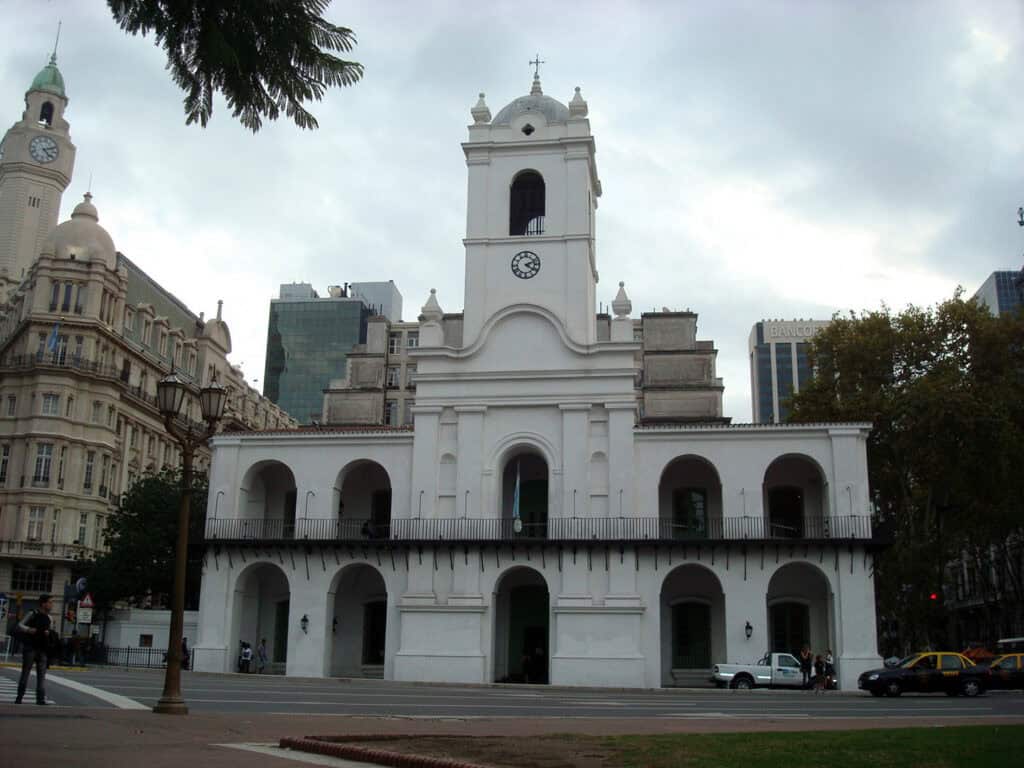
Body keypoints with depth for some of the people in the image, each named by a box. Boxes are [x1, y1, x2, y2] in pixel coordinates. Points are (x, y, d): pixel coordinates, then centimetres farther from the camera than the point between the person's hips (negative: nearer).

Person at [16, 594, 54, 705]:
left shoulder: (48, 618, 11)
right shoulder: (33, 614, -4)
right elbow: (20, 626, -5)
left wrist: (49, 632, -1)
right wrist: (28, 629, -24)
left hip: (42, 649, 5)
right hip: (30, 647, -5)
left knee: (42, 674, -1)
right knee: (25, 672, 3)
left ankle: (41, 699, -3)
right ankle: (19, 697, 12)